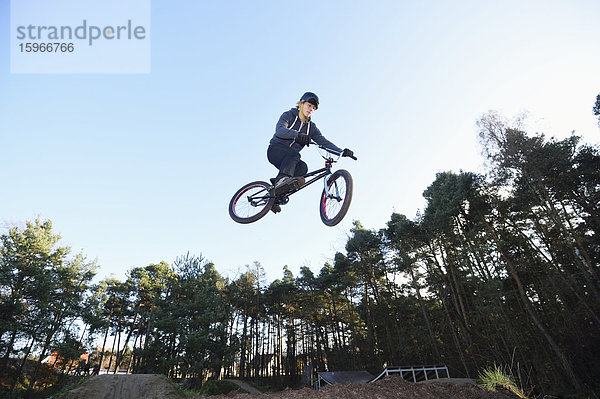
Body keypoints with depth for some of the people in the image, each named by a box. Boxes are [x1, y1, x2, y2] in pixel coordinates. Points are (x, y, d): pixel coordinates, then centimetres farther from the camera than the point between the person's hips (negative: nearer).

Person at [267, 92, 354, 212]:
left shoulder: (311, 127, 12)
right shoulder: (288, 115, -1)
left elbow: (323, 141, -1)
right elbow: (280, 130, -23)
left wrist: (342, 151, -18)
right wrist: (297, 134, -44)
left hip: (290, 159, 4)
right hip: (275, 151, -4)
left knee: (302, 167, -28)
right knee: (294, 155, -35)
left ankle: (275, 195, -30)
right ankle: (282, 180, -56)